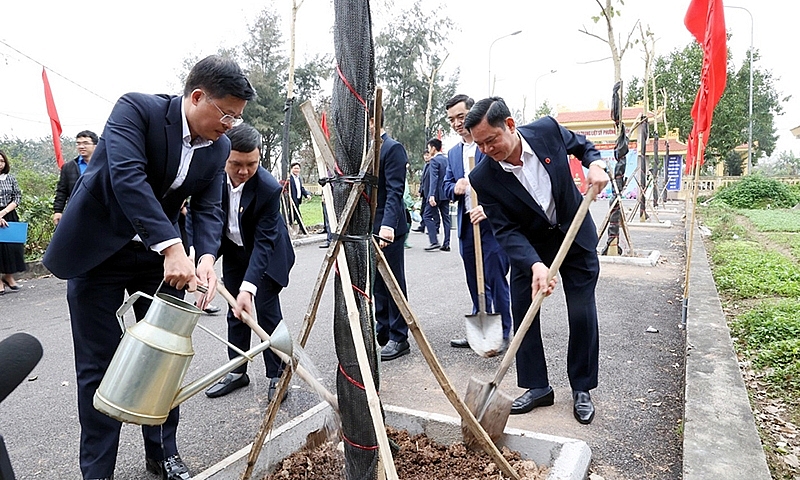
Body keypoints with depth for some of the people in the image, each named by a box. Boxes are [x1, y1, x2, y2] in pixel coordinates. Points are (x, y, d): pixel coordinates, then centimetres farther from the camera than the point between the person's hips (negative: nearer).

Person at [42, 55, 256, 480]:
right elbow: (127, 177, -32)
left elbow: (207, 209, -4)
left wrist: (205, 259, -24)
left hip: (160, 253, 5)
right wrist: (172, 248, -40)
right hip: (97, 251, -5)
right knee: (98, 365, 2)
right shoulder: (136, 108, -19)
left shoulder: (218, 148, -2)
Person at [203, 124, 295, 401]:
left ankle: (277, 376, 9)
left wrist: (248, 287, -41)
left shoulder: (269, 188, -32)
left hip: (266, 253, -4)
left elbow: (263, 242, -32)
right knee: (236, 311, 10)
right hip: (233, 250, 5)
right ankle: (237, 372, 23)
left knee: (267, 311, -5)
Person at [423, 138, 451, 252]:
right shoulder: (447, 160, 12)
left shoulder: (434, 160, -11)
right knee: (446, 218, 8)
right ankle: (446, 244, 8)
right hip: (446, 194, 8)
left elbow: (434, 179, -20)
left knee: (427, 216, -1)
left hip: (437, 194, -8)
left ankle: (434, 242, -7)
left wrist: (432, 195, -26)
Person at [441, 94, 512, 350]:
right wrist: (455, 188, -6)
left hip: (493, 223, -7)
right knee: (475, 285, 15)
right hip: (466, 224, 7)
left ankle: (502, 333, 12)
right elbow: (447, 187, 18)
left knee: (495, 280, -2)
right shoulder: (453, 153, 16)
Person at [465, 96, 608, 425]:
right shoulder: (483, 178, -23)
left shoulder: (547, 129, -19)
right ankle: (537, 387, 17)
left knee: (582, 315, 2)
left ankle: (582, 389, 20)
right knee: (522, 312, -1)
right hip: (529, 245, 0)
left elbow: (582, 145, 4)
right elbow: (506, 231, -22)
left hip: (575, 234, 0)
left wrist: (595, 164, -18)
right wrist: (535, 265, -37)